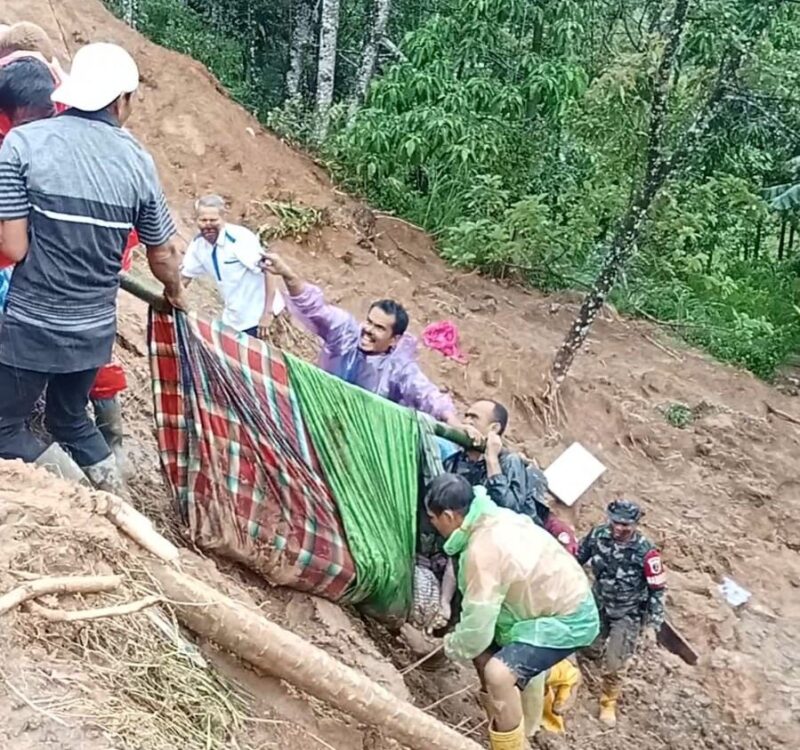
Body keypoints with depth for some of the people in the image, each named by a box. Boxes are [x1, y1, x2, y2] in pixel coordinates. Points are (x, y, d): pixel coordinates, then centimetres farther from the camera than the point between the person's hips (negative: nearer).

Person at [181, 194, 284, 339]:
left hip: (257, 315, -7)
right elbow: (184, 276, 10)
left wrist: (268, 313, -28)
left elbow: (268, 271, -26)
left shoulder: (240, 238, -23)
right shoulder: (198, 244, -2)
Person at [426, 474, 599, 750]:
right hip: (558, 602, 10)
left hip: (569, 619, -10)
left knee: (499, 674, -26)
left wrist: (453, 646, -3)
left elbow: (477, 626, -22)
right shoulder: (495, 519, -3)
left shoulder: (482, 550, -30)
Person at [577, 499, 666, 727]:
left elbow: (657, 587, -16)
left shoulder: (645, 551, -28)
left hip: (628, 614, -3)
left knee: (614, 664, 0)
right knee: (587, 649, 18)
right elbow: (578, 558, -1)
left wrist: (656, 618, -13)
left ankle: (608, 703, 24)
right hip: (598, 605, 3)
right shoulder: (598, 535, -19)